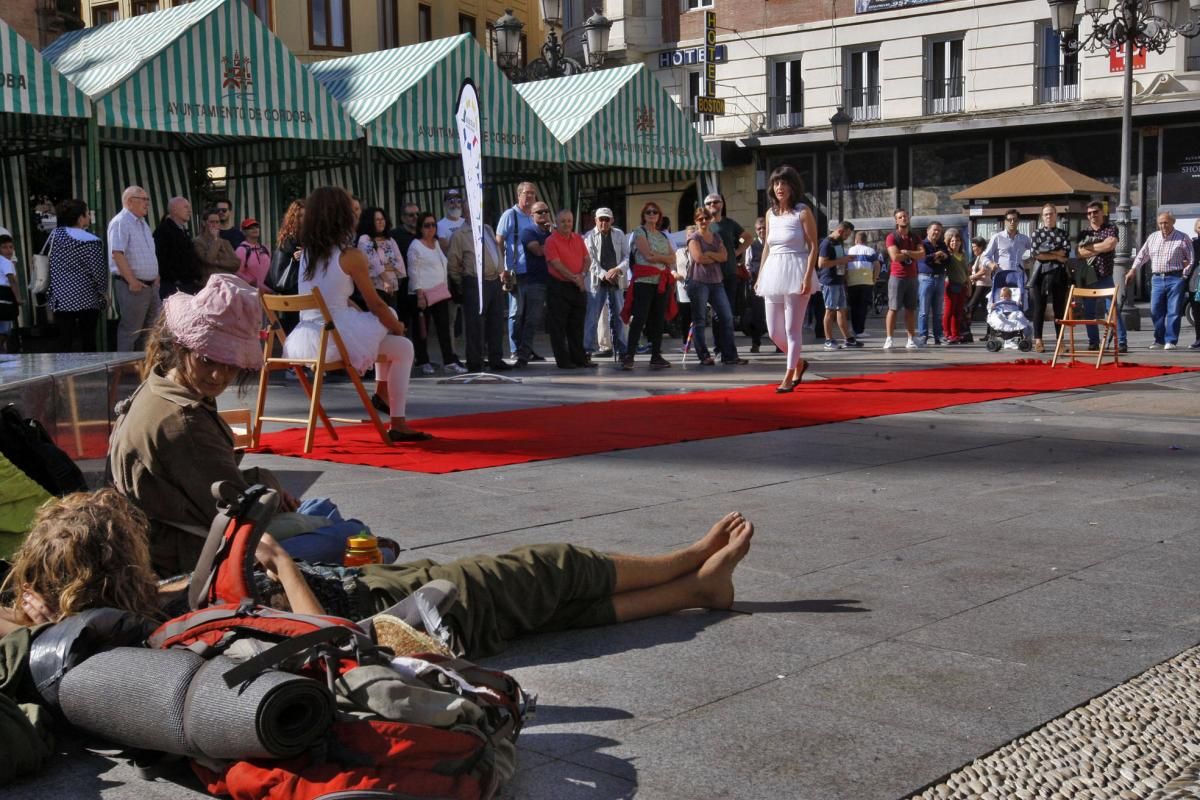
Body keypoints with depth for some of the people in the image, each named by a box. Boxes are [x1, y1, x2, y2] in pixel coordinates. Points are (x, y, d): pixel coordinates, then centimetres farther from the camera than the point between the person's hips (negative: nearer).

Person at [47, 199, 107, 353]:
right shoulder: (91, 241, -11)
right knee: (88, 343, 6)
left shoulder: (55, 235, 2)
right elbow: (99, 271, -10)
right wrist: (104, 292, 4)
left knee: (65, 344, 1)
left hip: (62, 299, 3)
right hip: (87, 300, -3)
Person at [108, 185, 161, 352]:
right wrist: (132, 281, -23)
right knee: (130, 331, -4)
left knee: (150, 330, 13)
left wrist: (155, 276, 15)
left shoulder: (142, 223, 17)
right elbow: (117, 254, -21)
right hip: (132, 286, -9)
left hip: (150, 285, 9)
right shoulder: (120, 222, -12)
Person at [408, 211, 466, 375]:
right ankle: (424, 363, 8)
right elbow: (414, 272, -9)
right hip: (424, 294, -6)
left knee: (444, 328, 0)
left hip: (440, 292, 6)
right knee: (422, 329, 2)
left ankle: (449, 361, -2)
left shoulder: (437, 243, 16)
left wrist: (446, 287, 15)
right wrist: (420, 294, -16)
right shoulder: (415, 246, -4)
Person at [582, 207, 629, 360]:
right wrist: (604, 274, -18)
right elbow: (590, 260, -7)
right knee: (592, 317, -6)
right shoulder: (589, 237, 1)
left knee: (617, 316, 9)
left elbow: (627, 256, 6)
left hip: (617, 281, 3)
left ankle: (621, 350, 16)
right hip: (597, 282, -3)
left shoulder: (619, 234, 10)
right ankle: (587, 350, -3)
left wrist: (619, 269, -12)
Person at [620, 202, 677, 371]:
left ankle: (656, 356, 11)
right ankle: (628, 356, -13)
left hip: (662, 281, 6)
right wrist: (665, 257, -1)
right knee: (639, 319, -12)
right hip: (644, 281, -6)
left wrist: (657, 256, -5)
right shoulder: (639, 232, 1)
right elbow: (647, 255, -11)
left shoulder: (663, 236, 20)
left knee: (658, 319, 6)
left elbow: (672, 258, 10)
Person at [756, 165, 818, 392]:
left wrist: (808, 277, -17)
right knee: (774, 331, 7)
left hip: (796, 272, -6)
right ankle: (799, 362, 30)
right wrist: (760, 276, 15)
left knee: (792, 329, -4)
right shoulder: (770, 214, 12)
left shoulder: (803, 212, -4)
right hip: (773, 272, 6)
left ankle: (789, 377, 2)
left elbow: (813, 247, -8)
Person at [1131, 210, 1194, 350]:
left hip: (1175, 279, -4)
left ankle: (1171, 340, 1)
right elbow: (1142, 255, 19)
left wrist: (1184, 276, -6)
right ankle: (1159, 340, 12)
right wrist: (1133, 270, 9)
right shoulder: (1152, 237, 12)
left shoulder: (1183, 238, 0)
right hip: (1157, 279, 4)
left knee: (1174, 311, -4)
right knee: (1156, 311, 2)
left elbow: (1191, 259, 2)